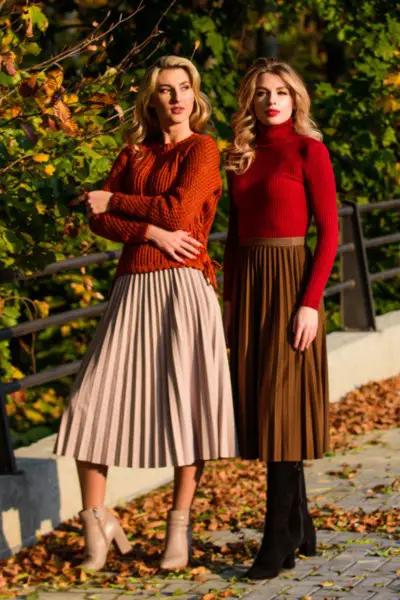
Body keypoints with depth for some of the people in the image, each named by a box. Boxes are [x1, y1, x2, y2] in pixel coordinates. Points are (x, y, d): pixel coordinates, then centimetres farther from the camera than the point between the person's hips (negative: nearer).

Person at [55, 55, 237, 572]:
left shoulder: (202, 149, 2)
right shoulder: (134, 152, 16)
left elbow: (179, 210, -12)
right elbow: (97, 219, 6)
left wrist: (114, 201, 0)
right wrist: (153, 233, -10)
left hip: (182, 286, -5)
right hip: (133, 288, 5)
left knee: (183, 401, -7)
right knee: (92, 402, -2)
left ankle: (179, 527, 4)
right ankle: (96, 520, 10)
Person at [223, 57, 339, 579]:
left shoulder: (308, 150, -5)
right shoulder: (241, 155, 13)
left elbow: (329, 232, -9)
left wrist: (311, 303, -16)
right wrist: (229, 300, 12)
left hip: (290, 281, -6)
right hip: (247, 282, 6)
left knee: (282, 406, -9)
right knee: (260, 406, 8)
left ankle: (278, 542, -7)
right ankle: (300, 530, 19)